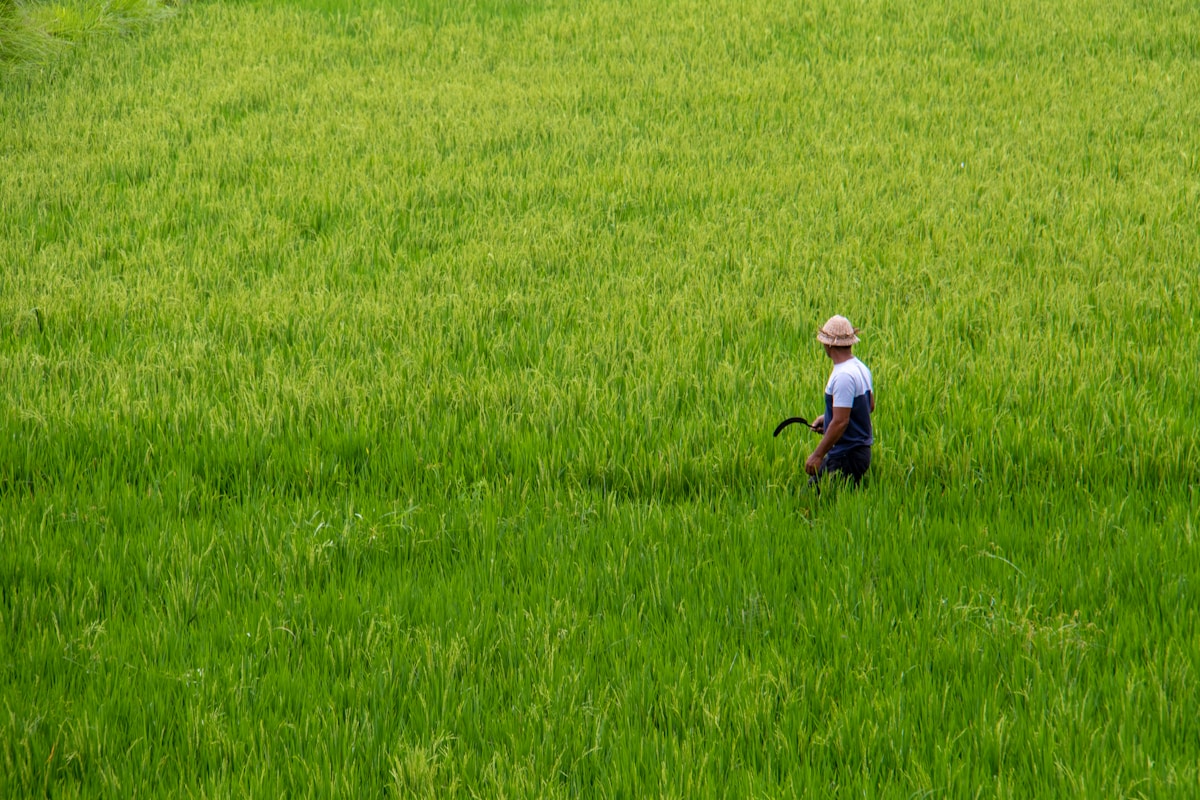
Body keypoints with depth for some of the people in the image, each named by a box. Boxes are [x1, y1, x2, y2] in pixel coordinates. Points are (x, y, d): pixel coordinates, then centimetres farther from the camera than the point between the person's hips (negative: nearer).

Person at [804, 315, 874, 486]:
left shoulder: (843, 376, -21)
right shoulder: (861, 368, 10)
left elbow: (841, 422, -24)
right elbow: (870, 406, 23)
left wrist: (818, 455, -20)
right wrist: (827, 419, 23)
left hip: (846, 457, -10)